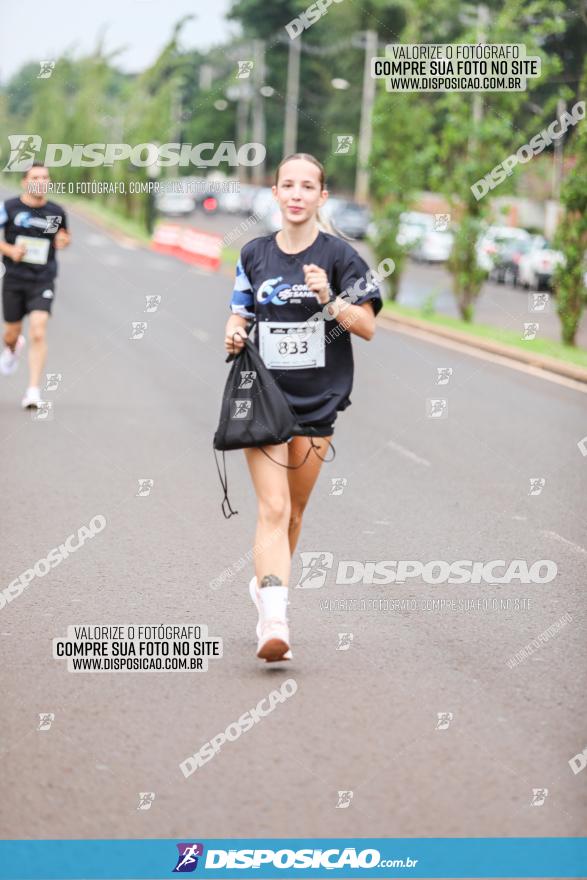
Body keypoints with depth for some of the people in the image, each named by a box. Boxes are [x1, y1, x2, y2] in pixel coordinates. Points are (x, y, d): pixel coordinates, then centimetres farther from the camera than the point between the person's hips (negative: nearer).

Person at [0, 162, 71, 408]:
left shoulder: (56, 212, 2)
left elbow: (64, 236, 19)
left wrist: (64, 240, -4)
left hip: (43, 280, 0)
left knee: (38, 333, -17)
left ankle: (34, 391, -15)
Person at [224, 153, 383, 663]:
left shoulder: (339, 255, -2)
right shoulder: (255, 255, 5)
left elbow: (368, 328, -4)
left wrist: (329, 299, -21)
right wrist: (234, 334, -5)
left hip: (318, 403, 0)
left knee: (292, 513, 12)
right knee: (274, 509, -14)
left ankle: (265, 586, 36)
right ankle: (274, 621, -25)